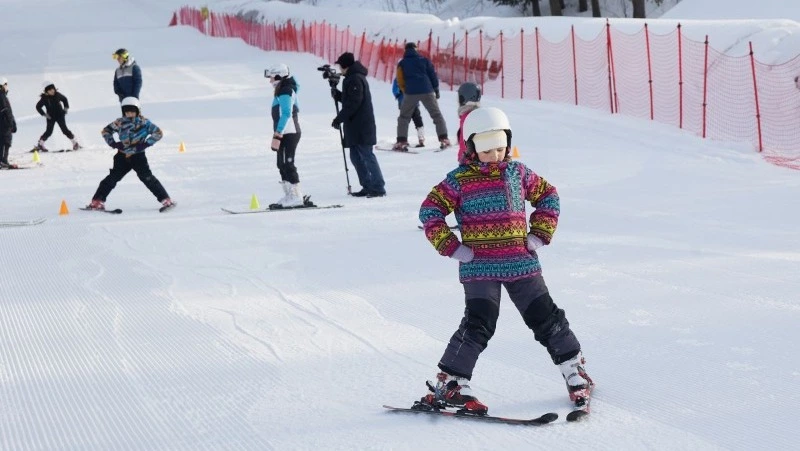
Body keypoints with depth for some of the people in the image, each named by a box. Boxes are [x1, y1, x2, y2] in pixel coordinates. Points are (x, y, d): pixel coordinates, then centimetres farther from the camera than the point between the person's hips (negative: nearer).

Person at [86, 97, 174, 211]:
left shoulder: (144, 122, -6)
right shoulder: (120, 122, 2)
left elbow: (158, 133, -5)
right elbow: (106, 131, 15)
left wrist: (145, 144, -12)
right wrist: (112, 143, 0)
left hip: (138, 155, -3)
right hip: (123, 155, 3)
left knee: (147, 177, -13)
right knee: (113, 177, 1)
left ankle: (166, 200, -10)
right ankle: (97, 201, 7)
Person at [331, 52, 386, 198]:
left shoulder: (355, 79, -13)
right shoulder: (355, 77, 19)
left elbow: (353, 102, -21)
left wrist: (340, 118, -18)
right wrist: (338, 95, 9)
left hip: (361, 127, -11)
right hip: (355, 127, 11)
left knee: (367, 156, -9)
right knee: (356, 156, 12)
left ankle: (378, 187, -9)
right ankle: (368, 187, 15)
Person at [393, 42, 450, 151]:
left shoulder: (402, 64, 8)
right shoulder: (424, 60, 7)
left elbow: (400, 81, 8)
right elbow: (433, 75, 4)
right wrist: (436, 89, 12)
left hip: (410, 93, 0)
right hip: (427, 92, 0)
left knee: (404, 117, 10)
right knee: (436, 115, 8)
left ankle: (401, 141, -1)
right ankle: (443, 139, -2)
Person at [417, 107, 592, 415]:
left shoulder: (517, 173, 6)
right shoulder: (459, 181, -4)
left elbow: (548, 195, 18)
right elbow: (430, 211, -1)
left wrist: (540, 234, 8)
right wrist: (451, 247, -8)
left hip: (521, 263, 4)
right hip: (479, 267, -4)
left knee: (546, 318, 7)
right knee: (478, 325, -14)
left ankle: (575, 372, 23)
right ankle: (449, 384, -7)